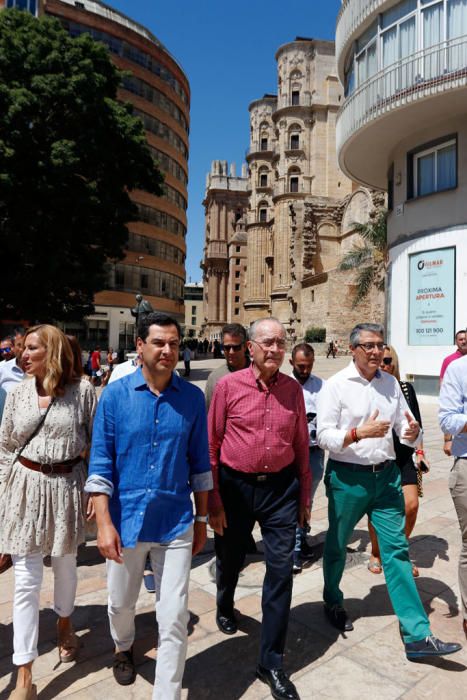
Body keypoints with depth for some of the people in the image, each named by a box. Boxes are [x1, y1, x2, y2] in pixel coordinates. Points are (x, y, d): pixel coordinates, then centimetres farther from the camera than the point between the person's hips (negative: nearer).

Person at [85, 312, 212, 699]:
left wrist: (201, 519, 6)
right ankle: (124, 648, 56)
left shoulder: (193, 397, -5)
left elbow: (199, 462, 2)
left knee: (175, 618, 4)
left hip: (176, 522, 0)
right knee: (121, 603, 23)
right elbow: (101, 464, -6)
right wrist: (104, 523, -11)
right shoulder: (115, 395, -8)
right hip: (127, 518, 1)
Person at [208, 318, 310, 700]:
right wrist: (214, 502, -7)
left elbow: (301, 446, 4)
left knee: (281, 571, 4)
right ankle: (225, 606, 56)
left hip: (281, 486, 1)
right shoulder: (229, 385, -10)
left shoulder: (293, 389, -2)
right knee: (230, 560, 21)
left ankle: (271, 661, 23)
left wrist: (304, 497, 8)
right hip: (236, 485, -1)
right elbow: (211, 446, -7)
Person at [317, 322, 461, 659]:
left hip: (386, 476, 4)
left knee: (397, 549, 5)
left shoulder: (391, 383, 5)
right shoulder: (336, 385, -10)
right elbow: (324, 436, -13)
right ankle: (333, 602, 42)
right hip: (348, 477, -3)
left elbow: (406, 430, 8)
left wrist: (413, 432, -15)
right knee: (337, 545, 16)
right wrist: (360, 432, -26)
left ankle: (417, 635, 13)